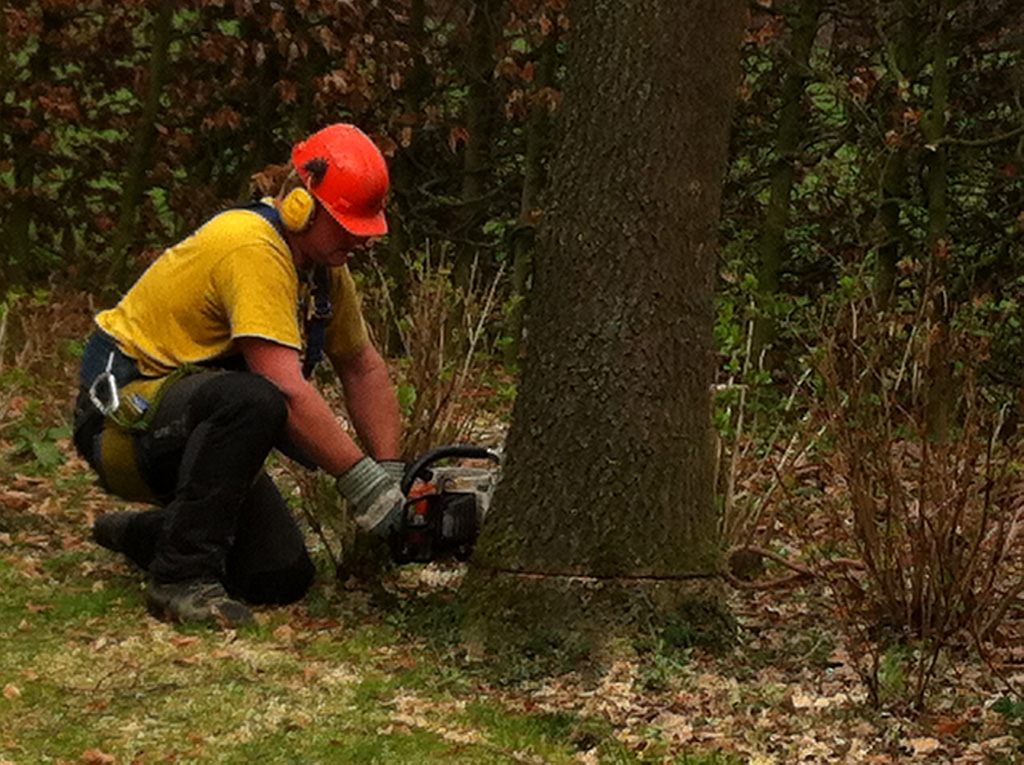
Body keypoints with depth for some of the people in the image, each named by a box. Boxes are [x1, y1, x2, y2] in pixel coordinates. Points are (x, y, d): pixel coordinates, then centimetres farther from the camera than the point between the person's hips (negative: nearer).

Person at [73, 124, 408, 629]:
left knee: (284, 578, -1)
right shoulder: (253, 247, -26)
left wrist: (390, 474, 4)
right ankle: (182, 578, -27)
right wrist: (361, 480, -30)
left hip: (195, 426, 9)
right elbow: (285, 387, -32)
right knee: (252, 399, -38)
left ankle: (139, 533, 25)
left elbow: (363, 369, 14)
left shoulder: (324, 261, 3)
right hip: (125, 412, -9)